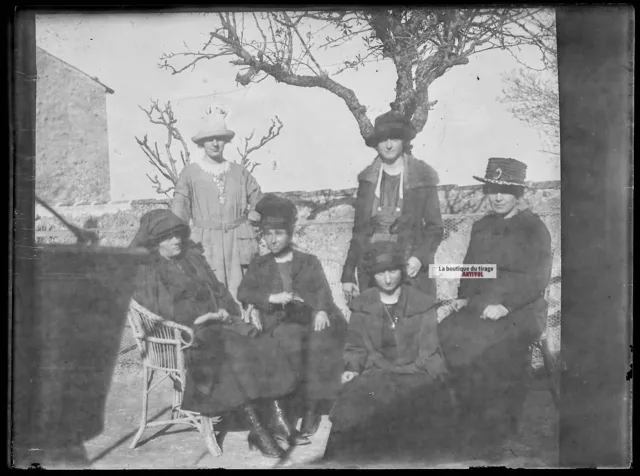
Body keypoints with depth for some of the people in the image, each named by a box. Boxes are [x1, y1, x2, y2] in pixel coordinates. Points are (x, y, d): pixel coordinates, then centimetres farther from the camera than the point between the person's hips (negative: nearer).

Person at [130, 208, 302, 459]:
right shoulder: (146, 270, 3)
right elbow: (161, 309, -10)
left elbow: (219, 291, 21)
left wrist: (224, 312, 0)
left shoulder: (192, 258, 22)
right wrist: (200, 316, -15)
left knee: (262, 347, -20)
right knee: (236, 353, -32)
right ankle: (259, 429, -26)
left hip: (215, 324, 6)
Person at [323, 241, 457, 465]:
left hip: (415, 374, -1)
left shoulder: (422, 304, 7)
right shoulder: (361, 306, 12)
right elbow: (355, 348, 15)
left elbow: (428, 353, 5)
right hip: (376, 375, 1)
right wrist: (352, 369, -4)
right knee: (353, 402, -28)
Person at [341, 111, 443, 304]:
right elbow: (359, 231, 10)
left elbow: (435, 229, 3)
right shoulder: (368, 179, 8)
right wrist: (348, 275, 7)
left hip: (409, 268, -2)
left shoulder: (422, 177, 1)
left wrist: (420, 258, -14)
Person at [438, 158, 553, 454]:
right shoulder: (481, 227, 18)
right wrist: (464, 297, 3)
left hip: (521, 310, -6)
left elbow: (538, 278, -8)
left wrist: (506, 306, -19)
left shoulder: (534, 229, -1)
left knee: (479, 343, -29)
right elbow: (469, 268, 22)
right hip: (481, 305, 6)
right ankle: (475, 415, -7)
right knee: (448, 334, -20)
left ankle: (496, 422, -9)